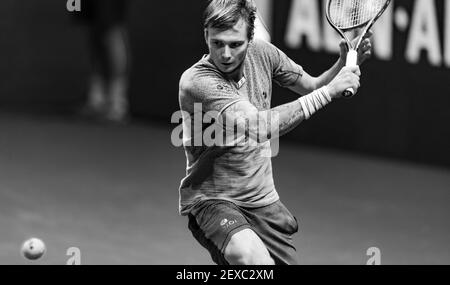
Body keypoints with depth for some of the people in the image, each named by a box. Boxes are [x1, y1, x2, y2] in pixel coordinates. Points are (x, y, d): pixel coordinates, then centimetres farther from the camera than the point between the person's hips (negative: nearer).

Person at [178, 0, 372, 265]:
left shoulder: (262, 53, -3)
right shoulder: (195, 82, -24)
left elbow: (311, 88, 14)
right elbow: (260, 126, -34)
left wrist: (345, 63, -7)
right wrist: (328, 91, -31)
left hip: (263, 200, 7)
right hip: (211, 201, -7)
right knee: (249, 255, -37)